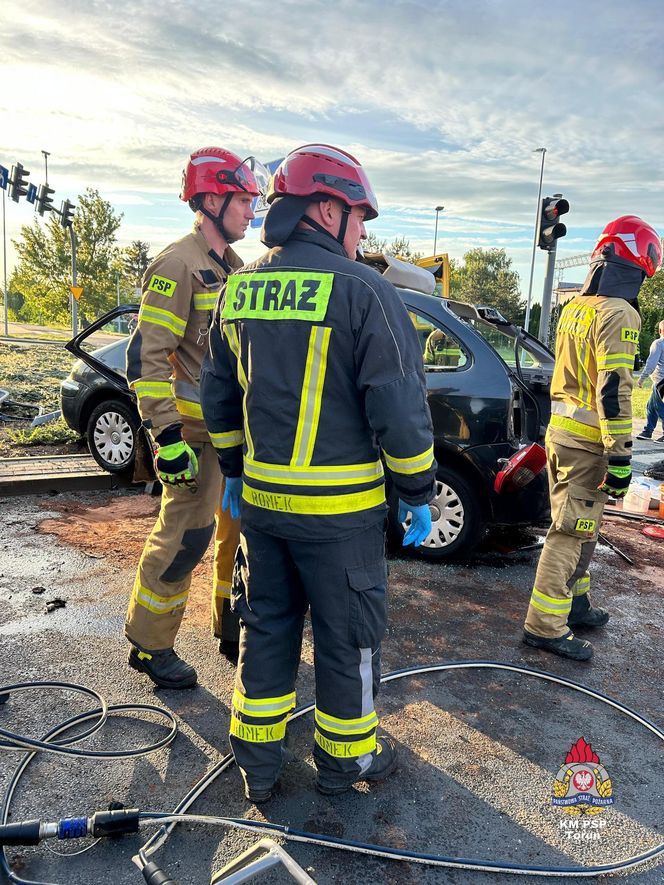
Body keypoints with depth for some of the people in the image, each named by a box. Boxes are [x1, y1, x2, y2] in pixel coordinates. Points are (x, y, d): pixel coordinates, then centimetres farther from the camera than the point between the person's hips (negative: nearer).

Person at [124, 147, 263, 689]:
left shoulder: (233, 268, 15)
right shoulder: (179, 266, -13)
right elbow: (147, 357, -19)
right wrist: (168, 435, -23)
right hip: (197, 434, -9)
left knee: (245, 529, 14)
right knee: (185, 538, -2)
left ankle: (233, 628, 32)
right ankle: (150, 645, 18)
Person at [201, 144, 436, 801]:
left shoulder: (239, 289, 7)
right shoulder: (363, 291, -14)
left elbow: (217, 392, 14)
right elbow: (400, 408, -16)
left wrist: (234, 471, 23)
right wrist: (418, 493, -4)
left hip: (259, 497, 6)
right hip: (339, 507, -6)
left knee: (267, 625, 20)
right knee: (347, 636, 13)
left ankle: (257, 765, 34)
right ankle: (345, 759, 33)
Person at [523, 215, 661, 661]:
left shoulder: (574, 307, 14)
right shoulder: (619, 314, -15)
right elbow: (615, 391, -21)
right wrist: (620, 457, -20)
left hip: (560, 429, 9)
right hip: (589, 441, -9)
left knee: (580, 524, 20)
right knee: (572, 532, -3)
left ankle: (575, 602, 33)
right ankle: (545, 625, 4)